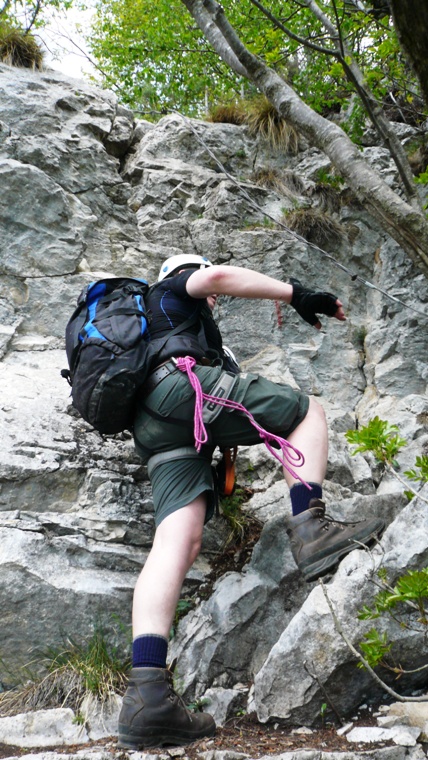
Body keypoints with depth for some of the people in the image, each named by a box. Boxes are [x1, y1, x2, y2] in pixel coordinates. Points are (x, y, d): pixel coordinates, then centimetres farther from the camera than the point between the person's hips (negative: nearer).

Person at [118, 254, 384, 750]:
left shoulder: (145, 332, 45)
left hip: (152, 428, 7)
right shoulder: (170, 292, 23)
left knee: (178, 541, -14)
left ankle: (147, 694, -32)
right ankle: (309, 528, -20)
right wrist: (297, 295, -2)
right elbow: (218, 277, 0)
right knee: (306, 413, 7)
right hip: (185, 381, -6)